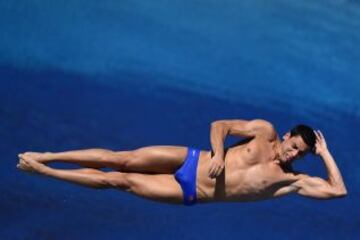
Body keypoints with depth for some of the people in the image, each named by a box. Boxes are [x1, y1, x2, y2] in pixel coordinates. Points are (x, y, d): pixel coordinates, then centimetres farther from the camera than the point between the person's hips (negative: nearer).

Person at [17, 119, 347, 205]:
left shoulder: (292, 181, -2)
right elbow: (218, 126, 0)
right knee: (121, 159, -12)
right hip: (190, 160, 1)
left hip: (190, 194, -1)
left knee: (119, 181, -10)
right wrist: (218, 154, -18)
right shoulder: (265, 130, 0)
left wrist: (325, 153, -6)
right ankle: (43, 158, 0)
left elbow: (338, 190, -8)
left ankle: (43, 171, -2)